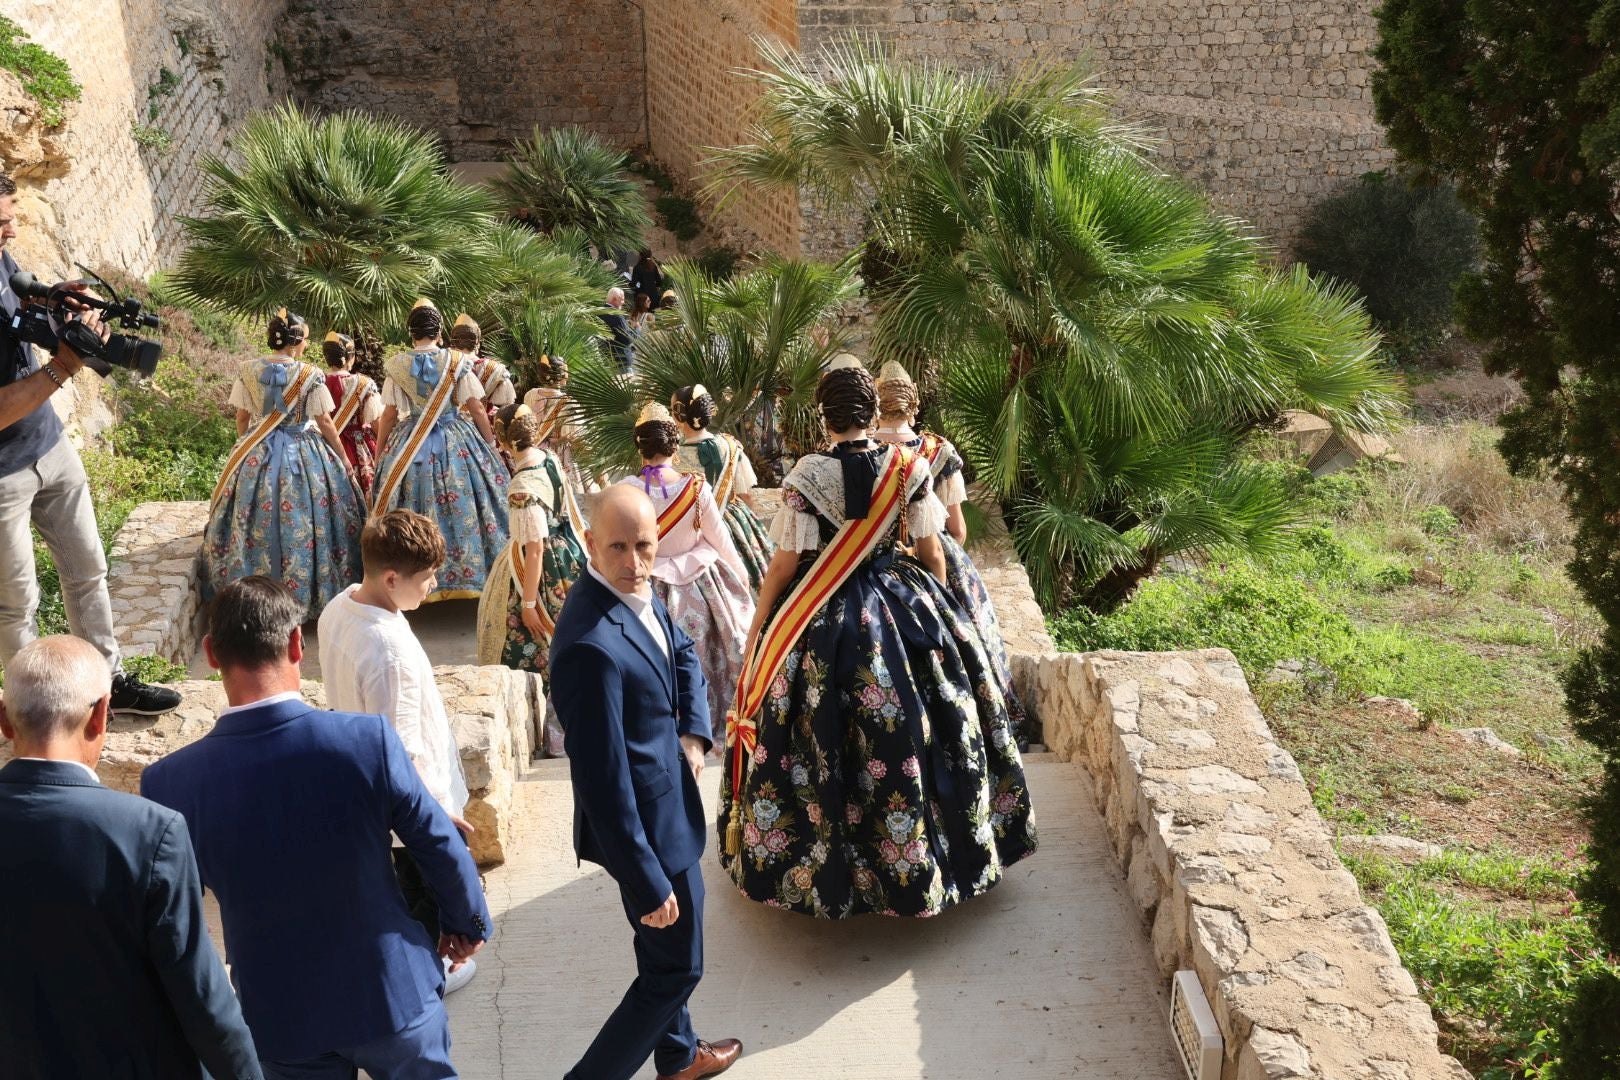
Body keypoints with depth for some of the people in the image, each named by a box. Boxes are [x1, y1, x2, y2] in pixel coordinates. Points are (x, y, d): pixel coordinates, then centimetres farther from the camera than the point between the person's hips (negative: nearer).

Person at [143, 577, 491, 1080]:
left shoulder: (170, 783, -20)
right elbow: (441, 848, -11)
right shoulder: (368, 740, -24)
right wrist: (467, 922, 9)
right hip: (391, 993, -1)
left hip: (280, 1016, 1)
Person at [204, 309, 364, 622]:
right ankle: (305, 593, 8)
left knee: (255, 522, 11)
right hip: (303, 456, -3)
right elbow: (325, 423, -6)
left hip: (256, 455, 3)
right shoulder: (310, 375, -11)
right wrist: (344, 459, 5)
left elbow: (242, 419, 5)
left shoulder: (248, 371, -2)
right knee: (303, 525, 5)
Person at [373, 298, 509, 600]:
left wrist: (379, 456, 9)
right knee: (462, 505, 5)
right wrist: (491, 447, 6)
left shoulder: (397, 366, -4)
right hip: (457, 443, -1)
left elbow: (389, 416, -1)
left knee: (414, 504, 8)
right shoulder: (457, 362, -6)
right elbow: (477, 410, -4)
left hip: (410, 447, 1)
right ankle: (468, 572, 8)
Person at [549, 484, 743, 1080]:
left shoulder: (635, 591, -5)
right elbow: (603, 779, -30)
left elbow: (682, 652, 15)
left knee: (666, 953, 29)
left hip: (666, 795, 9)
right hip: (643, 823, -9)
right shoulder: (592, 645, -34)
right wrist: (648, 885, -23)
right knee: (676, 968, 8)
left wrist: (694, 730, -2)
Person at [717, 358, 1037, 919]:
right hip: (905, 610, 2)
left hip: (823, 618, -2)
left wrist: (756, 629, 0)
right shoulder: (909, 467, -5)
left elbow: (785, 561, -11)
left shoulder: (807, 474, -13)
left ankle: (816, 866, 20)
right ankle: (922, 856, 27)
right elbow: (931, 551, 1)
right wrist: (937, 602, 18)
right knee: (912, 730, 14)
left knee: (820, 738, 9)